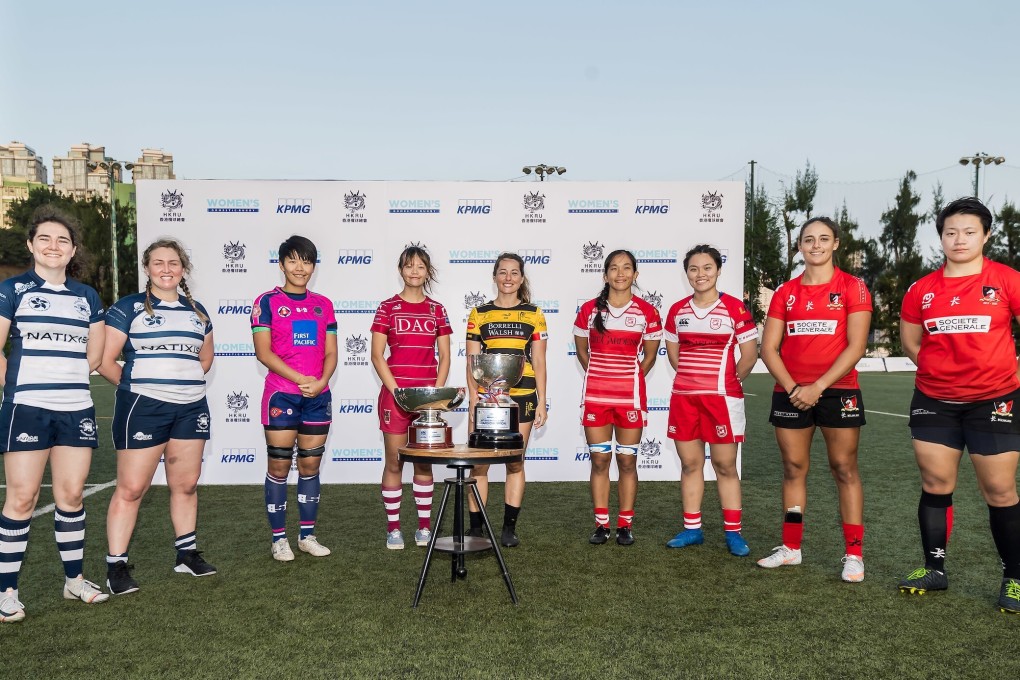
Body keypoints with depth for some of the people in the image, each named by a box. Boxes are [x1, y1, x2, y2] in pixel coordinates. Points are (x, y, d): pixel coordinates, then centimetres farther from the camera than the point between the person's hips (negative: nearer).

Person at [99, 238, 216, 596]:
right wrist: (135, 385, 2)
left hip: (192, 408, 5)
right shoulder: (128, 307, -2)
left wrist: (186, 380, 12)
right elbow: (105, 361, -5)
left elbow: (206, 357, 24)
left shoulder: (196, 310, 12)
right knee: (131, 488, -2)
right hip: (143, 407, -4)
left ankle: (187, 554, 24)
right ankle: (116, 566, 8)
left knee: (186, 484, 11)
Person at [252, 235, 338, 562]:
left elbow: (331, 353, 9)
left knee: (311, 464, 9)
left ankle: (308, 535, 19)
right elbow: (263, 353, -8)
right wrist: (301, 379, -15)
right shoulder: (267, 302, -1)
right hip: (281, 395, -4)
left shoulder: (323, 304, 10)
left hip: (318, 396, 4)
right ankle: (279, 538, 12)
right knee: (279, 466, 2)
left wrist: (321, 382, -10)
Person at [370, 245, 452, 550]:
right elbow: (377, 355, -4)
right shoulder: (387, 307, 0)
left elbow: (444, 356, 8)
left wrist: (437, 391, -5)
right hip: (395, 393, -2)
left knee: (424, 461, 9)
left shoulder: (436, 310, 8)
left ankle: (425, 526, 19)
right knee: (394, 462, 3)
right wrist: (396, 391, -13)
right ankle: (393, 528, 13)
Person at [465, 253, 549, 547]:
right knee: (479, 462, 0)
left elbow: (539, 363, 7)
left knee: (515, 462, 6)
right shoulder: (479, 314, 6)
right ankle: (475, 528, 11)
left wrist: (541, 403, 2)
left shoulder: (534, 315, 7)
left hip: (521, 396, 0)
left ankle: (509, 528, 16)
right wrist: (473, 400, -4)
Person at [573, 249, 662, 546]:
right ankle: (601, 524, 14)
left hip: (630, 396, -1)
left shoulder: (647, 313, 0)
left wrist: (629, 380, 6)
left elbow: (649, 356, 9)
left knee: (627, 461, 5)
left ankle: (626, 525, 15)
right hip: (595, 396, 1)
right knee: (599, 460, 5)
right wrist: (599, 376, 12)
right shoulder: (589, 310, 2)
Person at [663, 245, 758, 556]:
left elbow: (750, 355, -1)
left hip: (721, 398, -4)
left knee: (725, 466, 2)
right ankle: (692, 529, 19)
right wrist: (692, 377, 11)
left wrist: (726, 381, 5)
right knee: (689, 464, 9)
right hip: (683, 397, 4)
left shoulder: (735, 308, -4)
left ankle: (733, 532, 12)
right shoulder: (677, 311, 7)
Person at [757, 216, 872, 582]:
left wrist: (818, 386, -15)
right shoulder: (786, 292, 8)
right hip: (790, 393, 3)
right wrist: (792, 387, -9)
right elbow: (768, 348, 4)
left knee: (844, 468, 0)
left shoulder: (853, 287, -1)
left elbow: (856, 346, -9)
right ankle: (791, 548, 17)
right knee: (793, 468, 8)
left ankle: (854, 554, 7)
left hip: (837, 391, -3)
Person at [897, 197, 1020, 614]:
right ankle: (934, 569, 20)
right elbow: (910, 342, 15)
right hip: (934, 401, 3)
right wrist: (941, 368, 6)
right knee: (935, 486, 7)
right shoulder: (923, 290, 2)